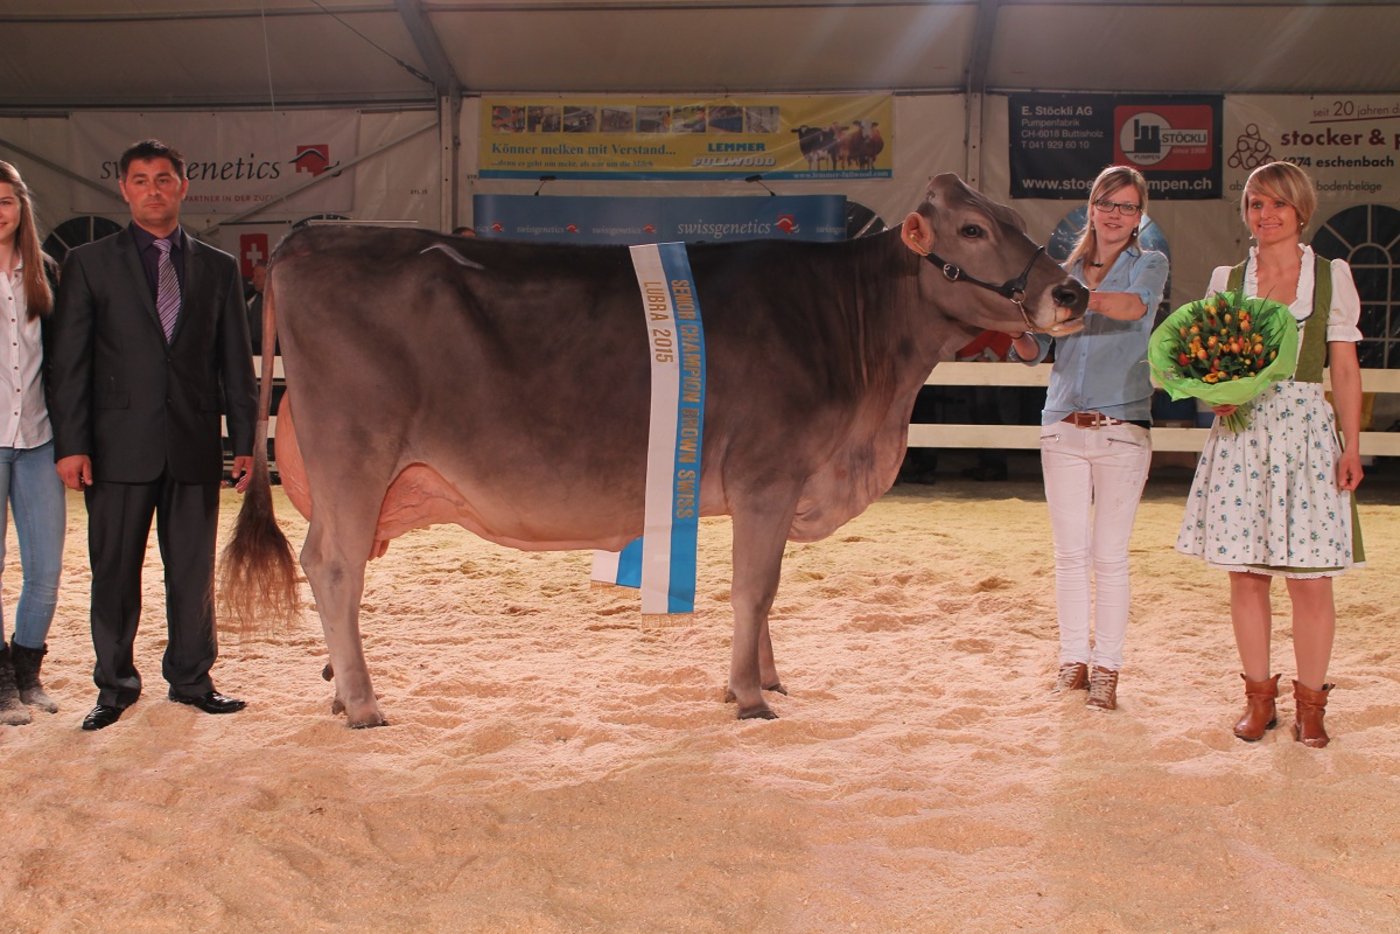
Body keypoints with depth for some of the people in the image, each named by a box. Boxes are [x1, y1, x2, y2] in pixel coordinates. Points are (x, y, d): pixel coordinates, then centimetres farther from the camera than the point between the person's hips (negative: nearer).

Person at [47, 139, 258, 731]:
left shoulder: (217, 268, 12)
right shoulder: (89, 264, 6)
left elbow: (236, 363, 11)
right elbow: (67, 363, 2)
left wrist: (243, 440, 5)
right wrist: (71, 443, -7)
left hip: (195, 447, 1)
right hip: (120, 446, -1)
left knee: (193, 570, 6)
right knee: (115, 572, 5)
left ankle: (192, 679, 20)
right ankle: (115, 686, 18)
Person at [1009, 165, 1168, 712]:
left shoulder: (1150, 265, 5)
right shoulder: (1066, 271, 13)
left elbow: (1136, 305, -19)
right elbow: (1036, 351, 9)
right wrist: (1017, 331, -13)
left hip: (1123, 427, -3)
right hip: (1062, 424, 3)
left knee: (1109, 555, 0)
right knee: (1070, 553, 6)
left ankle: (1106, 667, 8)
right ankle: (1073, 660, 16)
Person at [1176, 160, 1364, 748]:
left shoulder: (1332, 276, 5)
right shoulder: (1226, 279, 10)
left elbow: (1345, 368, 4)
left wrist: (1352, 445, -2)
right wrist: (1218, 394, -8)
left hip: (1307, 429, -2)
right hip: (1241, 432, 2)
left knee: (1309, 574, -3)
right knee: (1245, 572, 4)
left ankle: (1310, 701, 10)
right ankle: (1258, 696, 17)